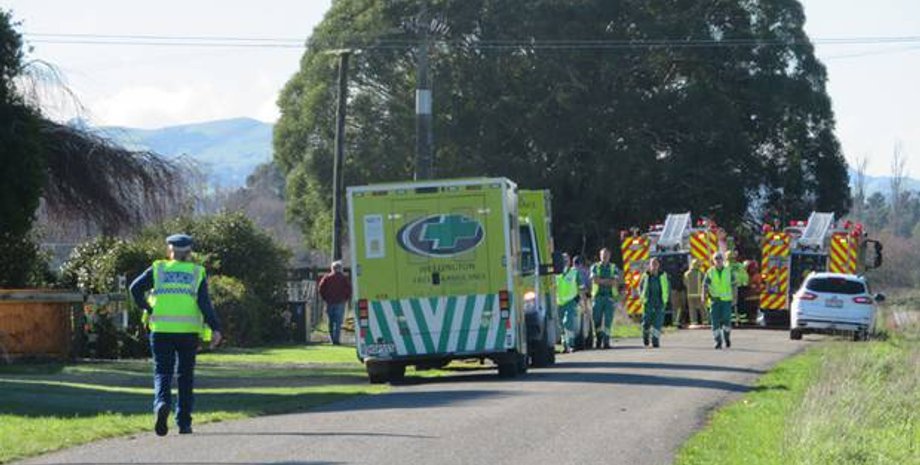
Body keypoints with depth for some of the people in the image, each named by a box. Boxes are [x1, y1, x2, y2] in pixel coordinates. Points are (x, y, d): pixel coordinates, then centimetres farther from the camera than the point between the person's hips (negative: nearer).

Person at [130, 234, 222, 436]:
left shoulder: (158, 269, 8)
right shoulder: (197, 273, 7)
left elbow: (136, 288, -5)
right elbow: (205, 303, -5)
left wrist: (146, 310, 5)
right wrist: (215, 328, -10)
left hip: (161, 329, 0)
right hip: (188, 330, 0)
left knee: (162, 372, 1)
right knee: (185, 376, 11)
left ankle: (162, 403, -28)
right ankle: (184, 422, 11)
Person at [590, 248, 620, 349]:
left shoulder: (614, 268, 11)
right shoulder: (595, 267, 10)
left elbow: (616, 281, -4)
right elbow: (595, 280, -7)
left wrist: (601, 281, -8)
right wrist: (609, 281, -7)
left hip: (610, 296, 0)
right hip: (598, 296, 0)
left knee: (608, 320, -7)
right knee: (597, 319, -1)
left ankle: (606, 341, -7)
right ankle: (599, 338, 19)